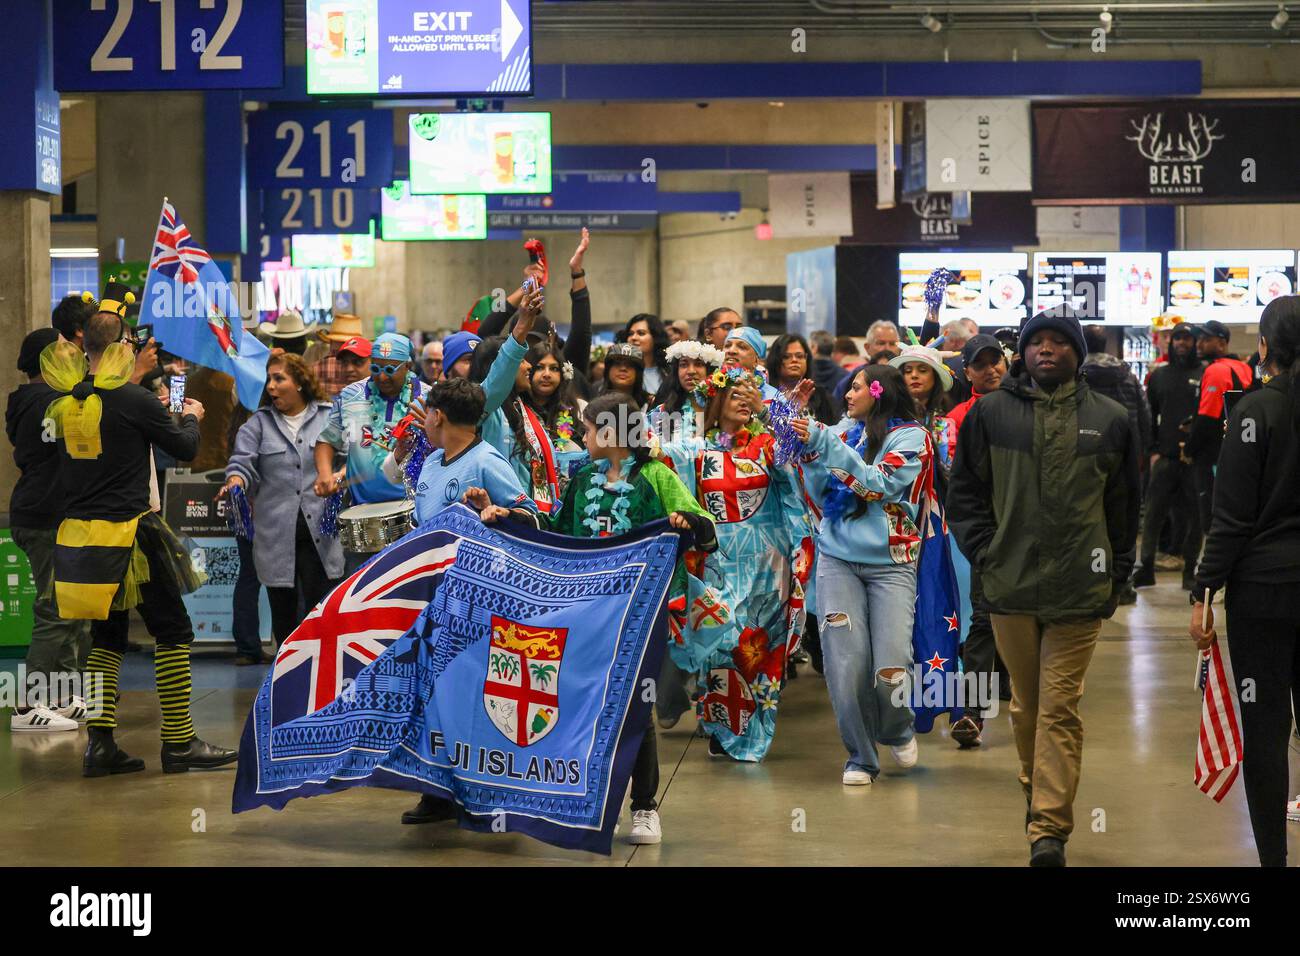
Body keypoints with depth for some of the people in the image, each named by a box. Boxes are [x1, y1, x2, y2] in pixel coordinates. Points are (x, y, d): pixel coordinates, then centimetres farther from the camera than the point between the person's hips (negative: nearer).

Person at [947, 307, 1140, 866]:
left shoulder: (1109, 420, 6)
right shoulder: (991, 413, 4)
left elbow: (1124, 505, 13)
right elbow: (965, 492, 10)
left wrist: (1115, 574, 9)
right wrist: (985, 554, -1)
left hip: (1079, 590, -1)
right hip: (1011, 588, 1)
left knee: (1060, 708, -5)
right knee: (1026, 704, 12)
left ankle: (1049, 828, -6)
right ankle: (1037, 794, 31)